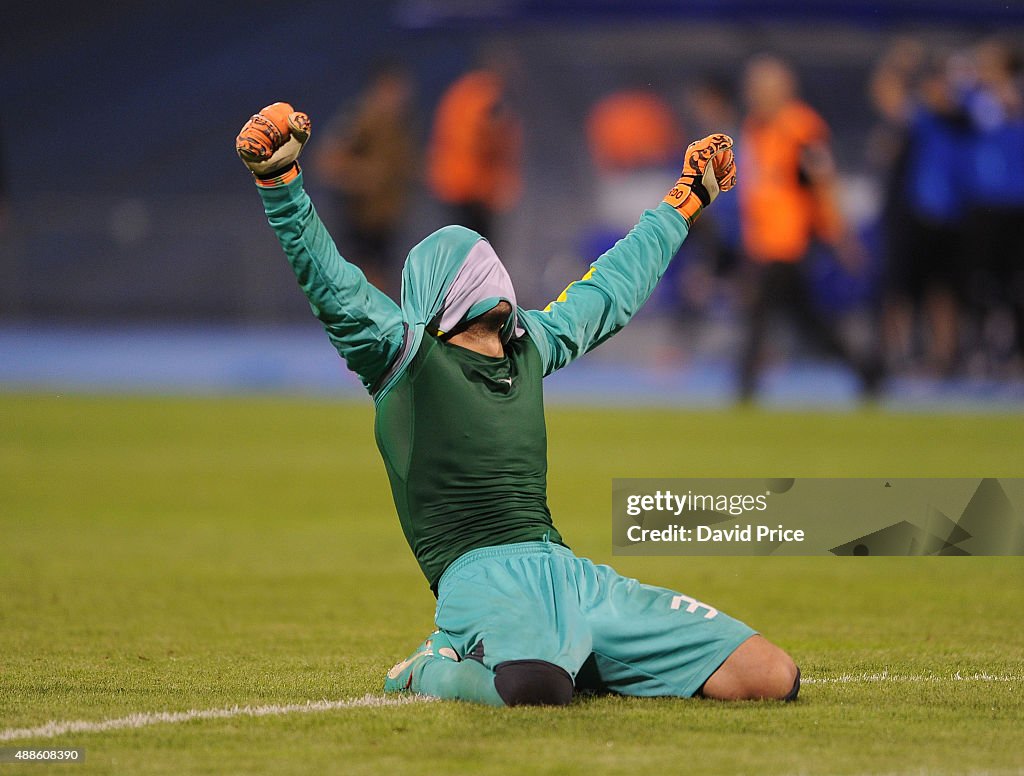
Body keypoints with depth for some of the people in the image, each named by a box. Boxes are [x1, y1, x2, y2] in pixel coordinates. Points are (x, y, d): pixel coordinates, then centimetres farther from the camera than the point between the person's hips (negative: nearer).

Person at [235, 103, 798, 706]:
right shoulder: (406, 353, 5)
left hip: (568, 570, 7)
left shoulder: (532, 344, 24)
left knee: (774, 678, -5)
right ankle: (431, 672, -5)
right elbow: (329, 280, -8)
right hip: (481, 574, -7)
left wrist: (684, 202, 49)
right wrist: (278, 179, -22)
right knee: (536, 691, -43)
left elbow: (613, 290, 40)